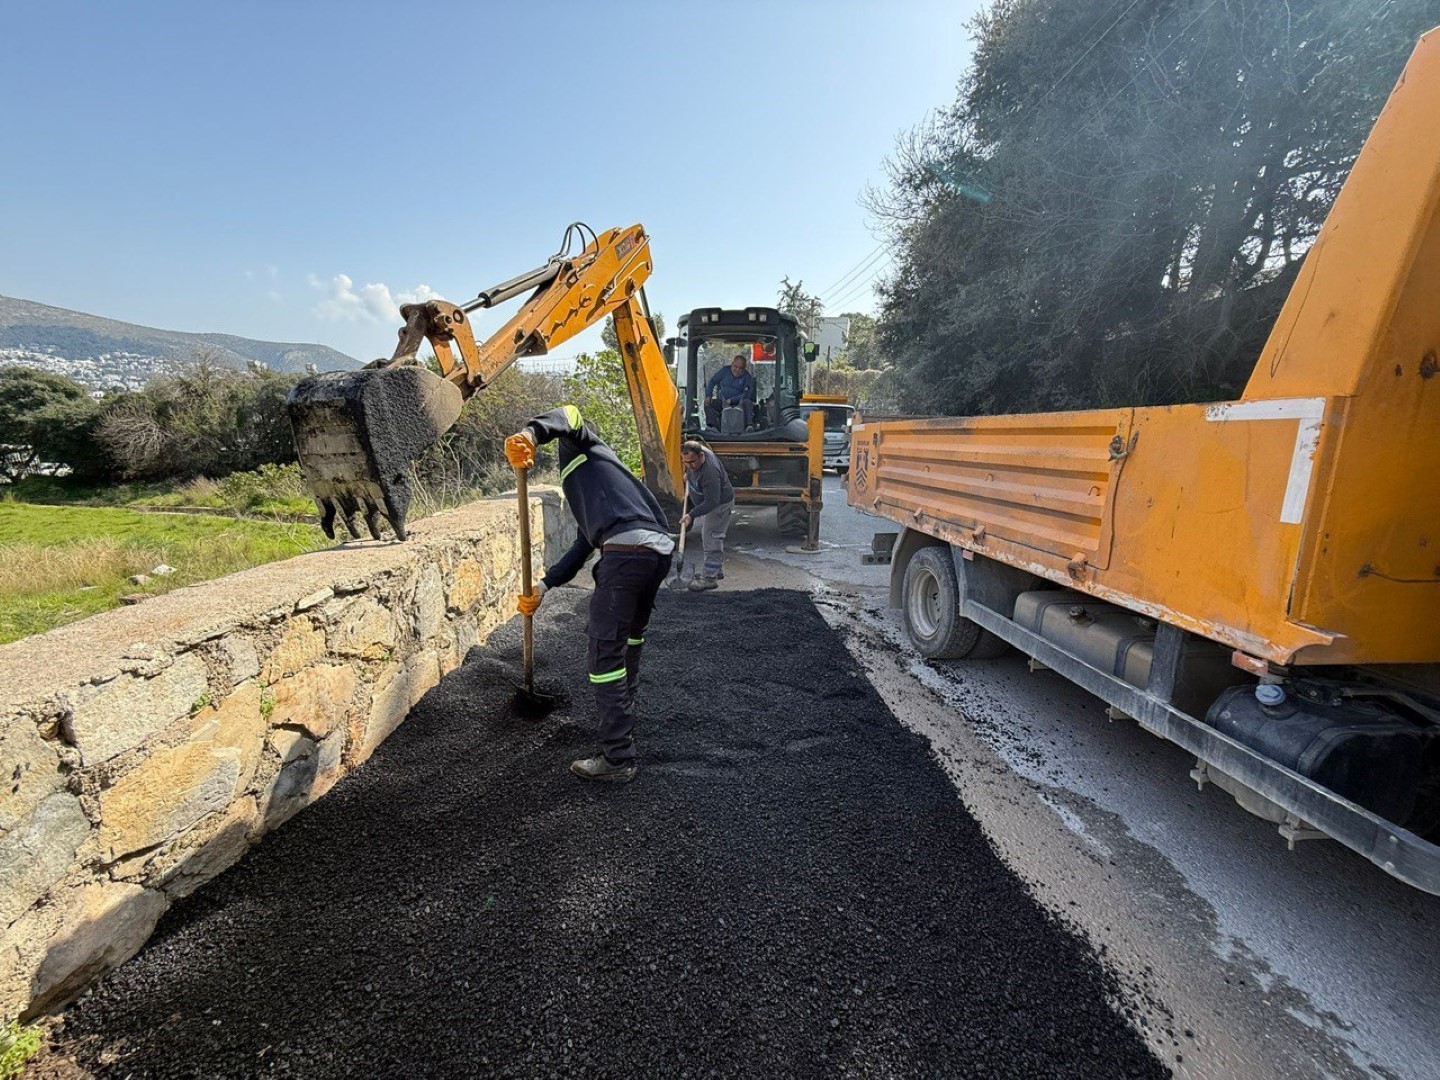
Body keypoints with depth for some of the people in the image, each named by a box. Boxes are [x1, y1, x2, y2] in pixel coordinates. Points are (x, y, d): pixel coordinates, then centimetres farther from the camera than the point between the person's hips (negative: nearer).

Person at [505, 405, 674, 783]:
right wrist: (542, 586, 25)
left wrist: (530, 432, -23)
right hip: (660, 549, 9)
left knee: (606, 652, -3)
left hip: (627, 549, -9)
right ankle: (625, 705, 51)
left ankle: (618, 759, 2)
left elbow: (569, 415, -4)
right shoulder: (590, 498, 39)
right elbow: (582, 548, 31)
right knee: (631, 632, 30)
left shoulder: (582, 448, 19)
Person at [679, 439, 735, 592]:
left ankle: (709, 578, -7)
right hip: (705, 502, 10)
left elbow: (712, 502, -38)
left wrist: (692, 514, -43)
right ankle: (717, 569, 31)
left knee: (711, 539, -11)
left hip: (719, 504, -10)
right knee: (706, 537, 18)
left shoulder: (710, 472, -38)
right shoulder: (697, 449, -12)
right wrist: (688, 475, 13)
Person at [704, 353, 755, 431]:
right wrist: (708, 396, -3)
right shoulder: (725, 371, 8)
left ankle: (748, 425, -46)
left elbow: (747, 394, -9)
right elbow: (712, 381, 14)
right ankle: (714, 426, -38)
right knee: (707, 403, -22)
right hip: (722, 401, 3)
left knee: (747, 402, -33)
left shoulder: (747, 377, 0)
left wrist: (731, 400, -21)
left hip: (738, 402, -2)